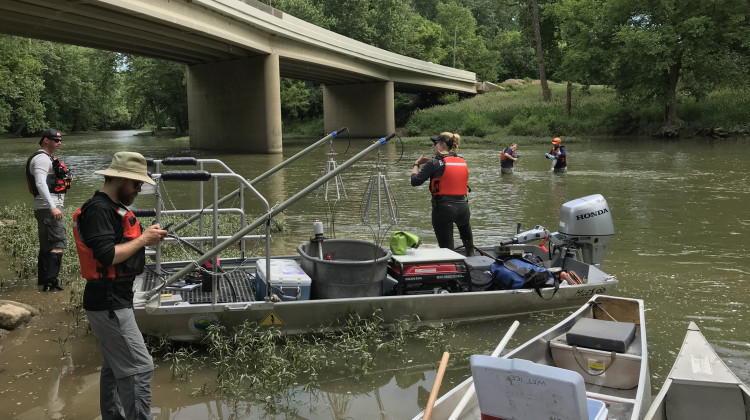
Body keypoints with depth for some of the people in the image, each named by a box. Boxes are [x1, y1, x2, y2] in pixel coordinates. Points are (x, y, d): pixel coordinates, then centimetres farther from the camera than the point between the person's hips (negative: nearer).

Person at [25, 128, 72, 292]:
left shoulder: (47, 158, 22)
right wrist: (53, 207, -30)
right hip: (49, 206, -11)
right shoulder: (42, 158, -11)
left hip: (50, 206, 11)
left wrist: (65, 179, 14)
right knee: (58, 244, -15)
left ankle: (43, 281, 25)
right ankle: (51, 283, -18)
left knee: (46, 245, 16)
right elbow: (40, 183, -24)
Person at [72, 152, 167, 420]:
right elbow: (107, 256, -25)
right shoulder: (99, 209, -17)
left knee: (115, 368, 17)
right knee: (139, 369, -10)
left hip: (112, 300, 11)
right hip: (109, 304, -11)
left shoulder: (112, 207, 14)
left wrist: (147, 237, 5)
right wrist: (143, 239, -17)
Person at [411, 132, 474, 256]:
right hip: (462, 206, 5)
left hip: (443, 208, -5)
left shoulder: (435, 163, -8)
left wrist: (416, 164, 9)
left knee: (446, 248, 2)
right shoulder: (462, 162, 9)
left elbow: (415, 181, -8)